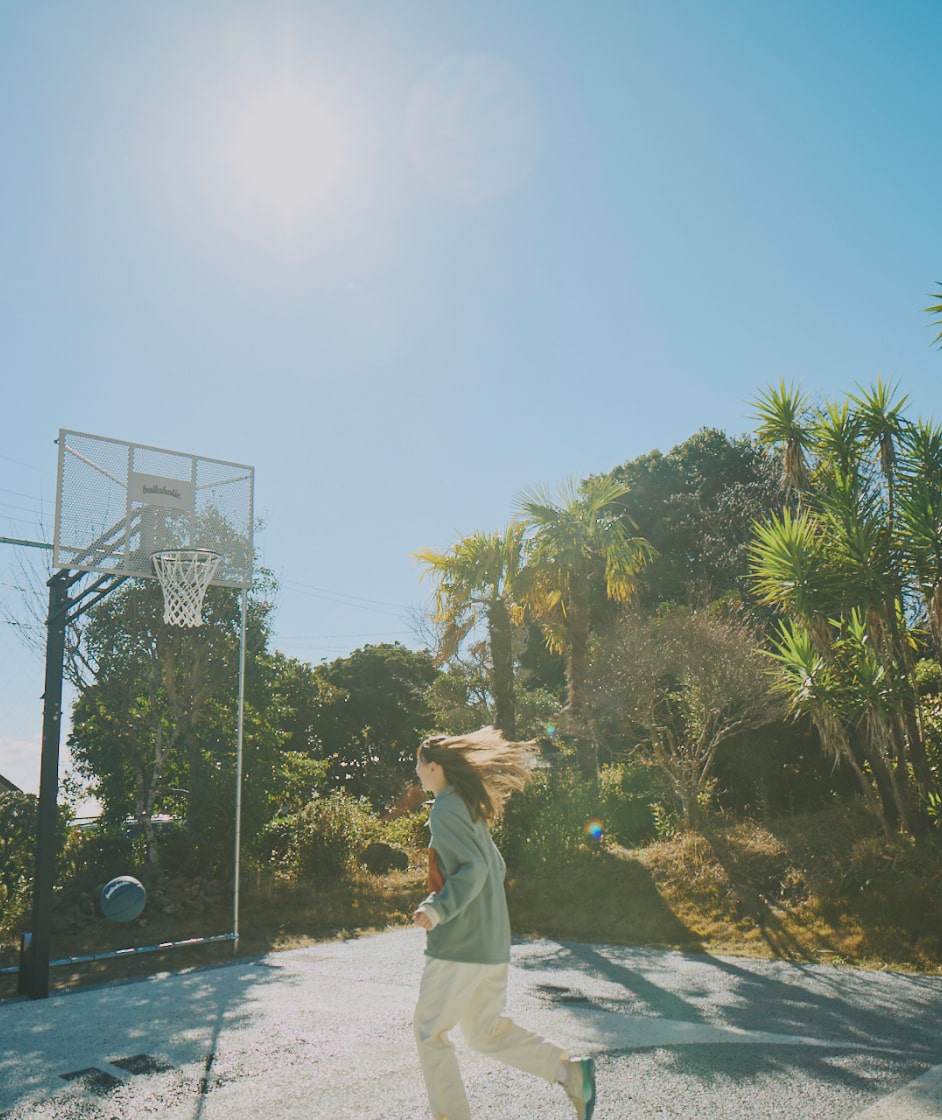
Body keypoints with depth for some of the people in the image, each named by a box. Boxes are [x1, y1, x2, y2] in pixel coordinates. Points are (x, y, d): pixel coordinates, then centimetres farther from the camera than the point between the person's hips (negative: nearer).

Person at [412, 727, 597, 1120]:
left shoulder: (445, 810, -14)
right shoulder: (470, 807, 13)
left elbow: (475, 867, -23)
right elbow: (495, 867, 19)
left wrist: (438, 908, -32)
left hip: (459, 940, -9)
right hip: (492, 940, 9)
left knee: (429, 1030, 7)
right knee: (484, 1031, 16)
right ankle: (569, 1070, 5)